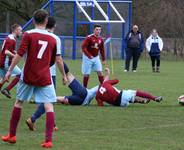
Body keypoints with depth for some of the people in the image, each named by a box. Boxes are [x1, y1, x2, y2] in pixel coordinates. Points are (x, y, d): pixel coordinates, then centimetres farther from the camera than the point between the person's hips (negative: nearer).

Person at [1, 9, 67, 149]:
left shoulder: (28, 34, -4)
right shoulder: (54, 38, 1)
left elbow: (19, 55, -9)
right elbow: (58, 60, 4)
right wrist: (64, 75, 17)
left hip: (28, 76, 0)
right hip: (45, 78, 0)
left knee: (18, 103, 17)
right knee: (49, 106, -2)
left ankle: (12, 135, 24)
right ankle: (48, 140, -13)